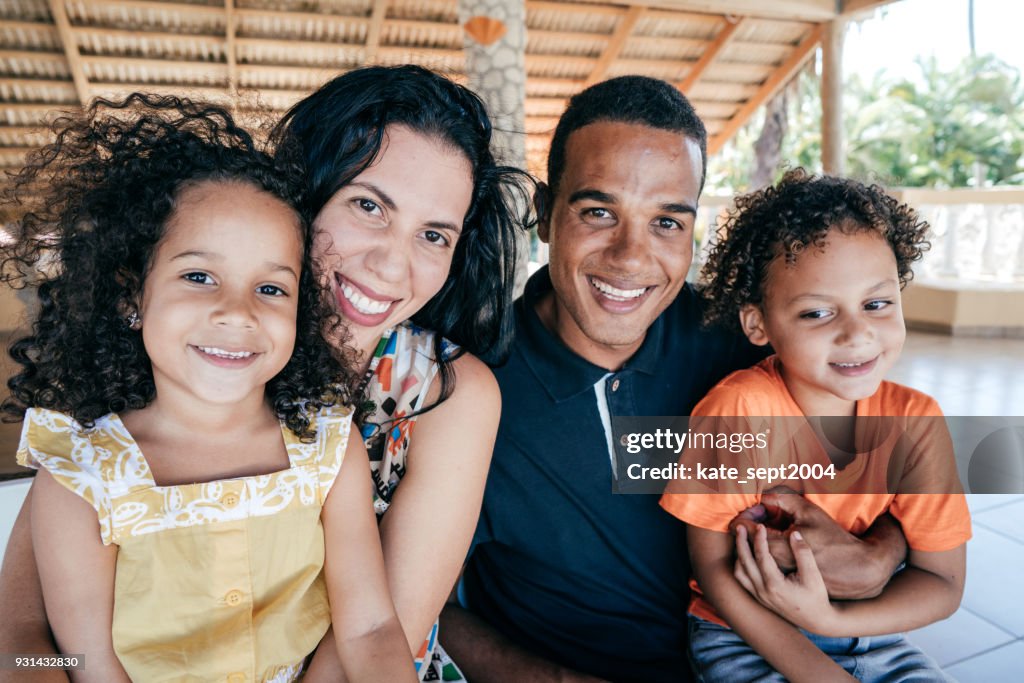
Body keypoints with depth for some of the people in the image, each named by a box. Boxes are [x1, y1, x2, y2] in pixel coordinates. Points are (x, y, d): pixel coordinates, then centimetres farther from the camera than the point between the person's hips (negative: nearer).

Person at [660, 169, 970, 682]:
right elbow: (712, 567, -15)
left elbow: (942, 584, -7)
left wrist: (827, 619, -22)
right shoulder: (738, 409, -24)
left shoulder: (914, 422, -12)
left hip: (865, 633, 3)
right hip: (739, 636, -3)